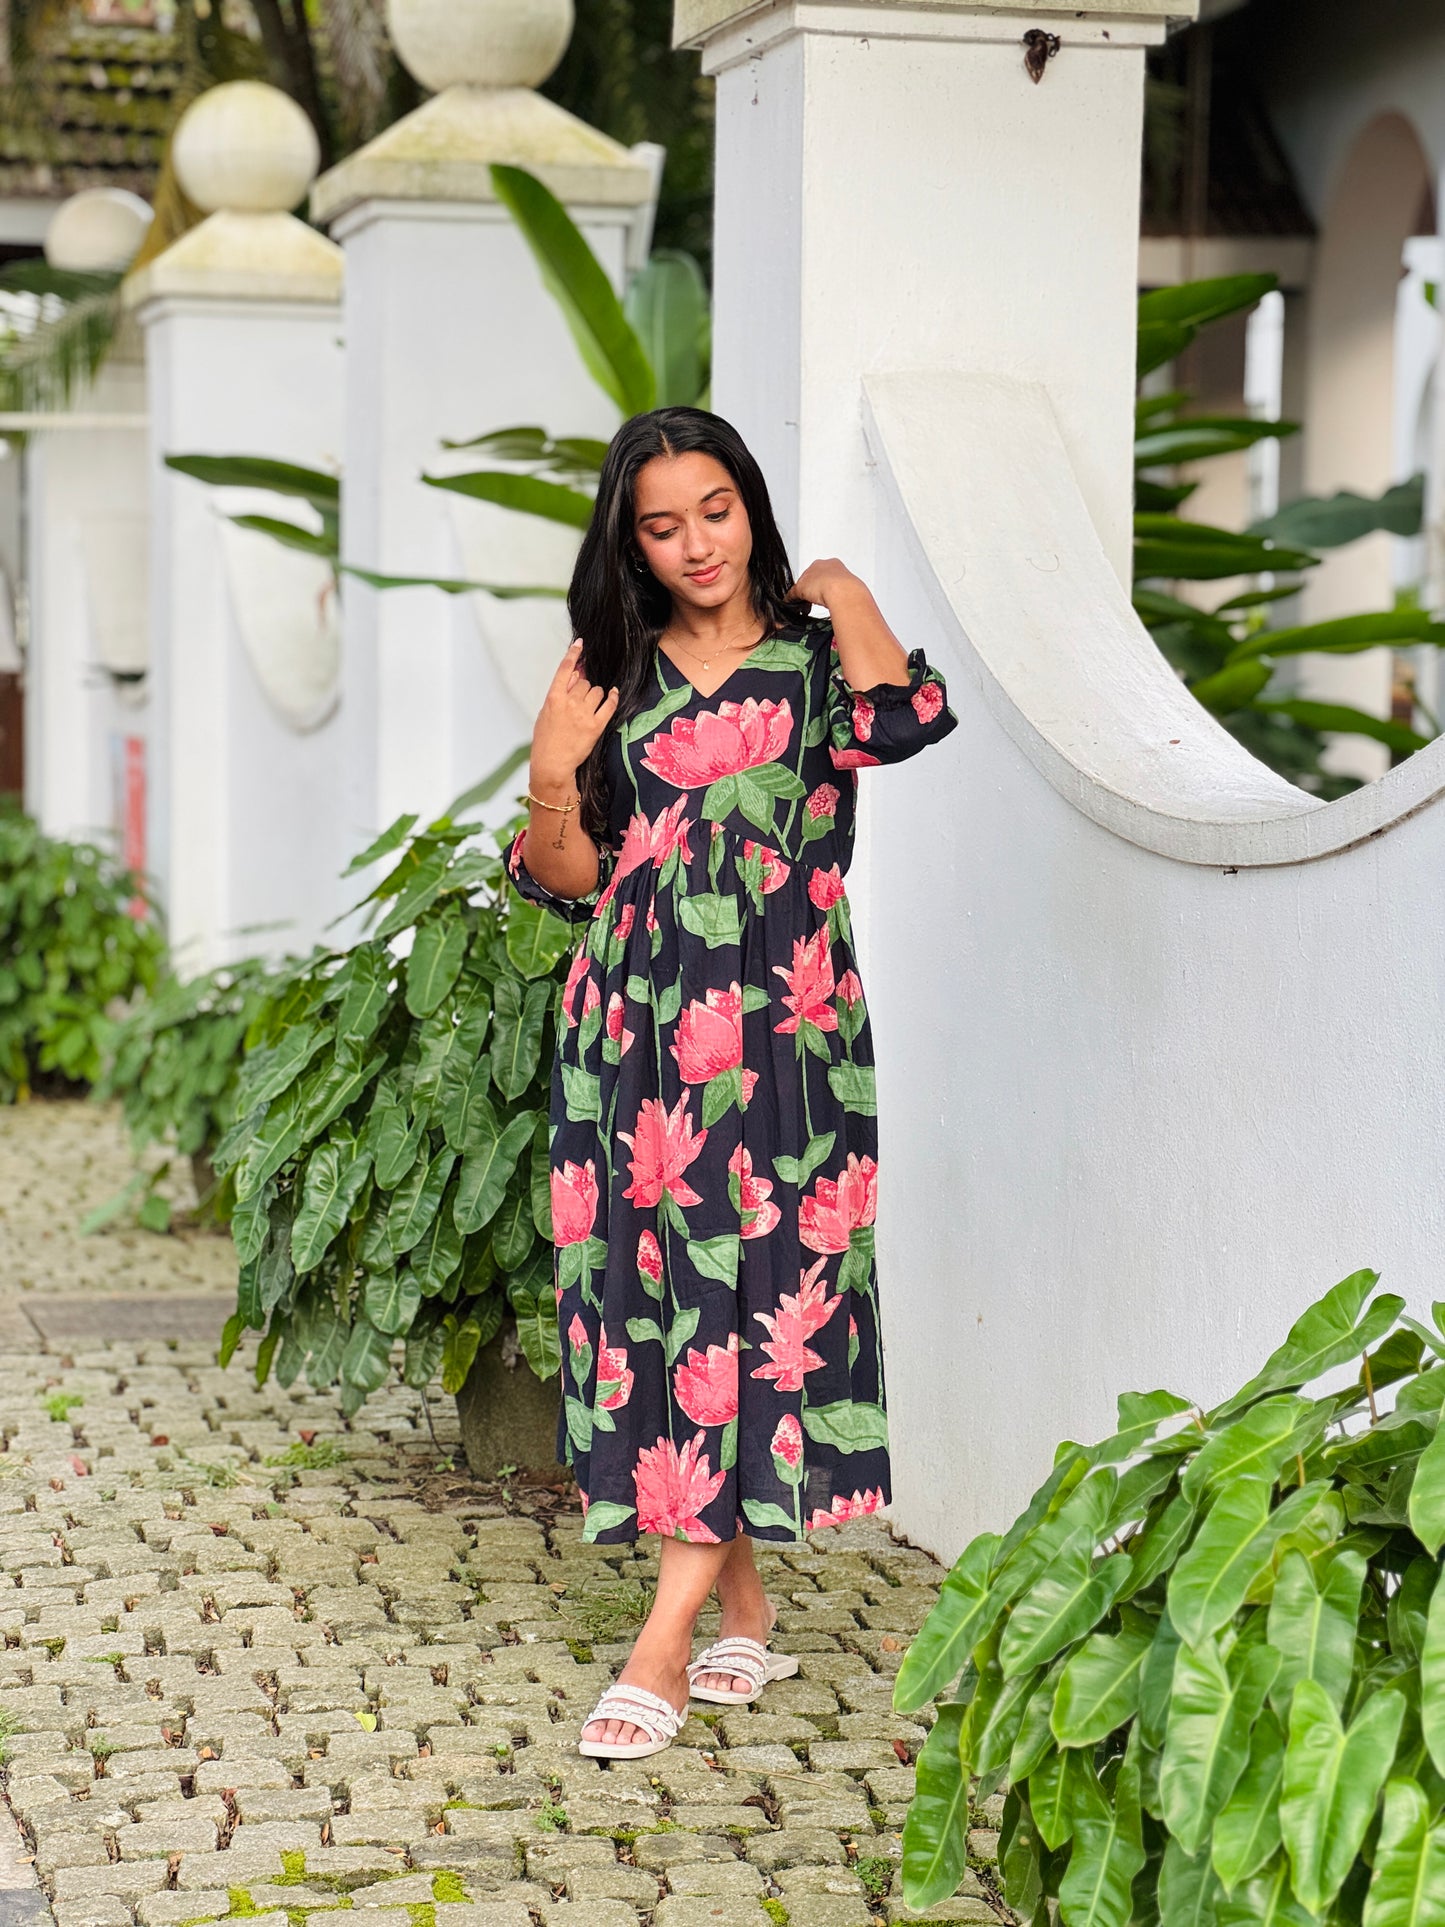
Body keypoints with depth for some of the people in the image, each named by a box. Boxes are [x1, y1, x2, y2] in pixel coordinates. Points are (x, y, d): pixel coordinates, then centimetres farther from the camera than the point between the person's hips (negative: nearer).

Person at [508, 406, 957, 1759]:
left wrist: (838, 587, -7)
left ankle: (665, 1647, -8)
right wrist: (552, 772, -7)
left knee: (742, 1295, -9)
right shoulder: (613, 672, 11)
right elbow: (569, 880, 11)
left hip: (775, 1030, -4)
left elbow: (908, 718, -21)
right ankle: (744, 1614, 18)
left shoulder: (811, 658, 3)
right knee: (651, 1287, 4)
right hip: (631, 1030, 4)